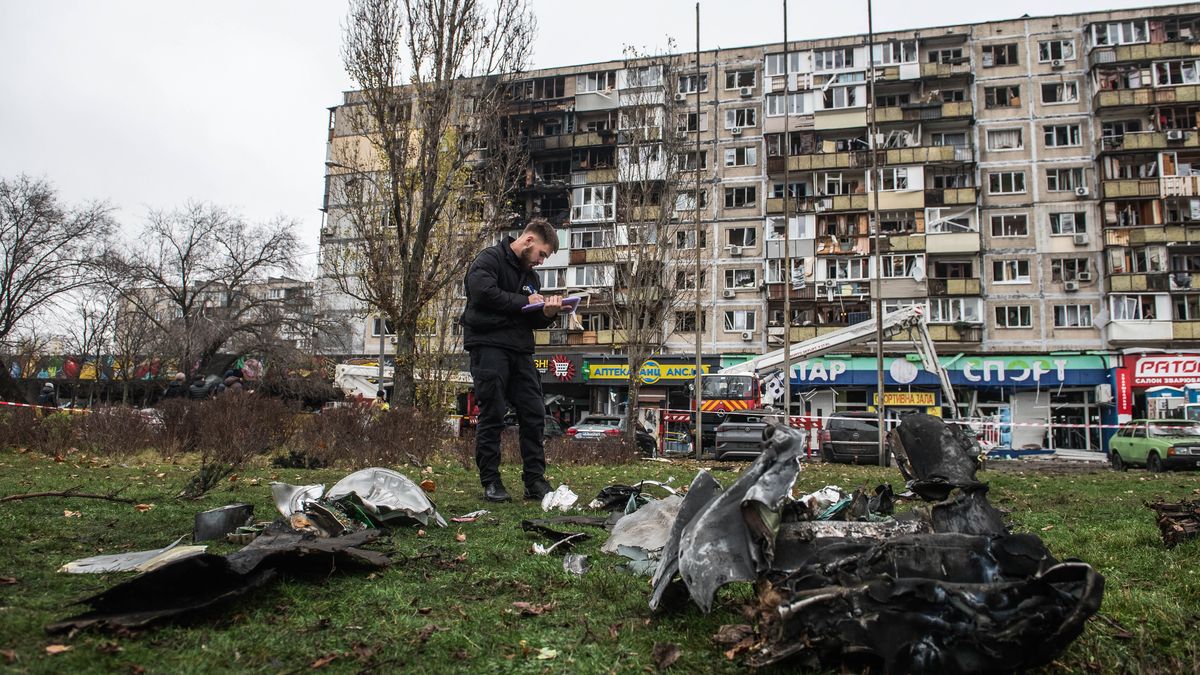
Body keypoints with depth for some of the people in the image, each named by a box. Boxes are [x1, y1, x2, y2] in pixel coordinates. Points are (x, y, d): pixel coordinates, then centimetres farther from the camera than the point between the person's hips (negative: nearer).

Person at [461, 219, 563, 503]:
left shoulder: (530, 275, 22)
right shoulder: (489, 259, -1)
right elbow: (483, 292, -20)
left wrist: (547, 313, -3)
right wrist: (524, 302, -10)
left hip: (520, 350, 7)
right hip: (489, 346, -7)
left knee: (534, 415, 2)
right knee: (492, 416, -4)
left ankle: (535, 481, 8)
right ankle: (490, 482, 4)